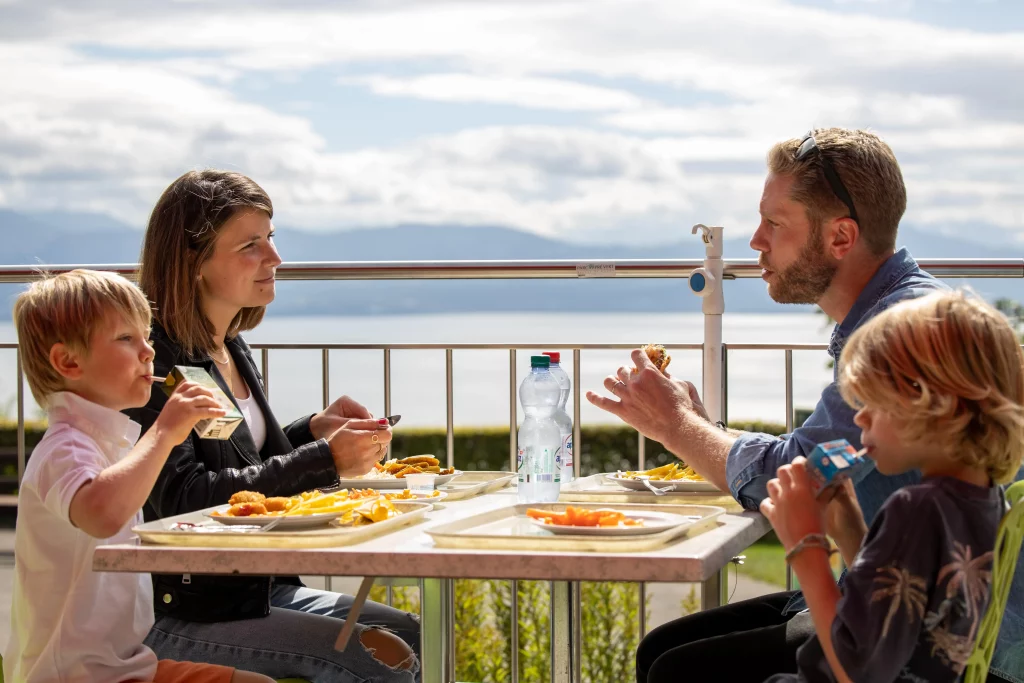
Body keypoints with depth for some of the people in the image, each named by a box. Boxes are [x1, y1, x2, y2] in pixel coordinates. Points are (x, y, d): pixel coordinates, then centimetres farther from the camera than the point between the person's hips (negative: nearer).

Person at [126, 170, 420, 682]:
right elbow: (184, 497, -24)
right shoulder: (154, 360, -16)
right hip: (182, 616, -9)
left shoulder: (231, 348, 12)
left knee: (417, 639, 3)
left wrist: (312, 430, 4)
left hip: (262, 591, 9)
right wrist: (326, 459, -24)